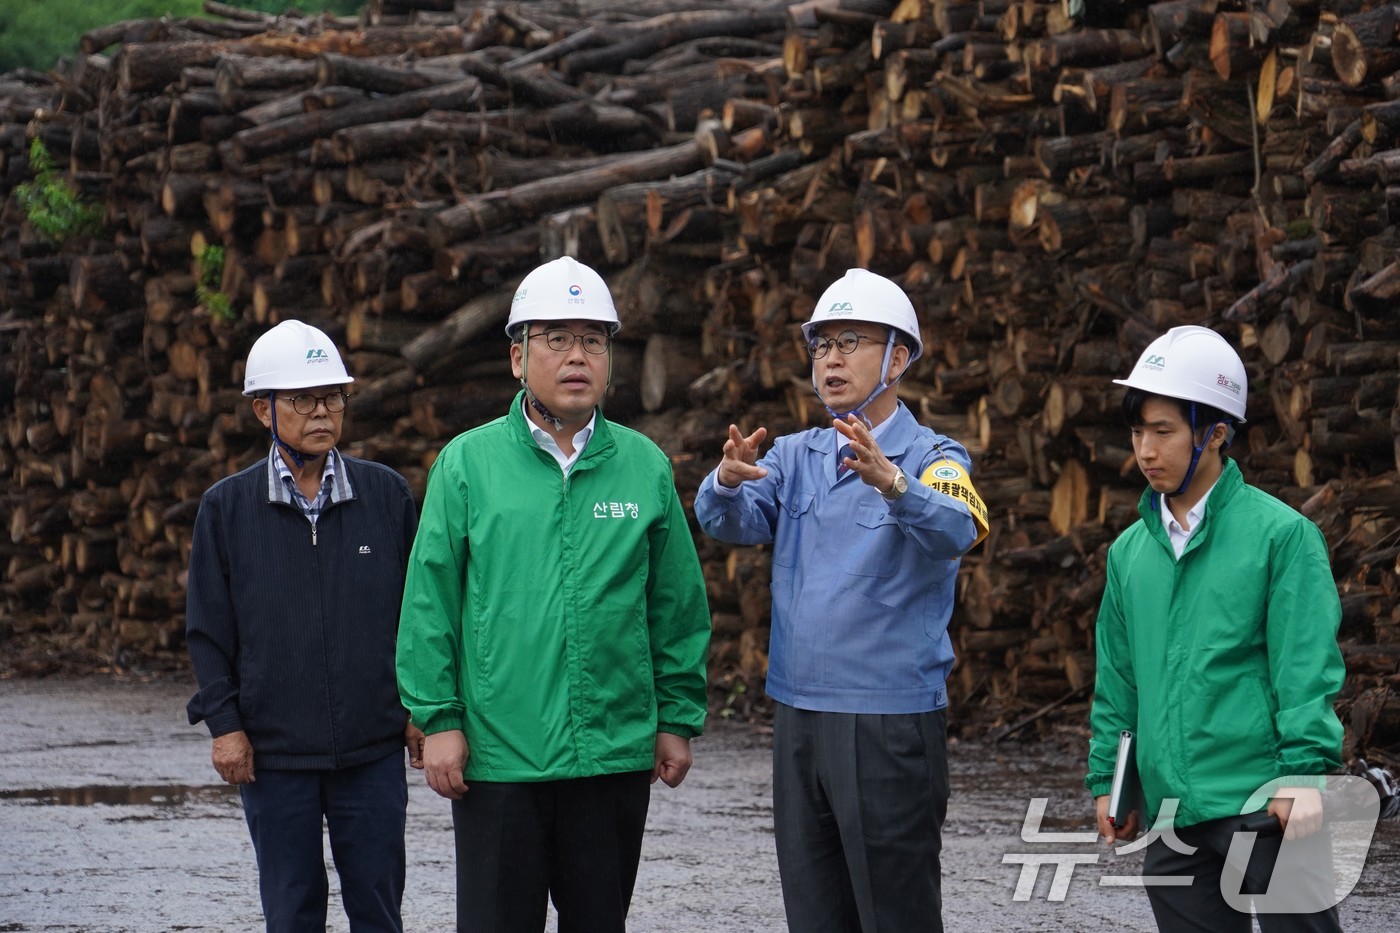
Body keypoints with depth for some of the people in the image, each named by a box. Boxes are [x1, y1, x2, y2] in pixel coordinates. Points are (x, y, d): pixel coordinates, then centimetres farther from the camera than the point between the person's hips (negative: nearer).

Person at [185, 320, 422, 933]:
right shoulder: (227, 507, 2)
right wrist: (223, 722, -2)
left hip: (373, 750, 0)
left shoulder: (387, 495, 4)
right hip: (272, 753, 0)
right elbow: (208, 628, 5)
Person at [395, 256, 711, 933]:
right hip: (495, 755, -2)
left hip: (614, 752, 2)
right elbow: (429, 603, 0)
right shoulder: (467, 463, 0)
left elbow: (678, 606, 9)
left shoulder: (645, 467, 6)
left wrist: (677, 718, 6)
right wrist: (438, 718, -6)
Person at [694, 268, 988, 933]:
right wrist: (729, 480, -27)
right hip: (798, 717, 6)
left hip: (891, 722, -5)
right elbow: (729, 522, -4)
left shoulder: (931, 459, -5)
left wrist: (892, 483, -46)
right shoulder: (794, 457, 12)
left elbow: (955, 531, -25)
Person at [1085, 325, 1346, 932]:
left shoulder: (1280, 533, -3)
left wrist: (1304, 773, -14)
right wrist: (1106, 781, 18)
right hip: (1172, 814, 5)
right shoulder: (1131, 550, 14)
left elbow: (1306, 667, -7)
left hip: (1264, 805, -5)